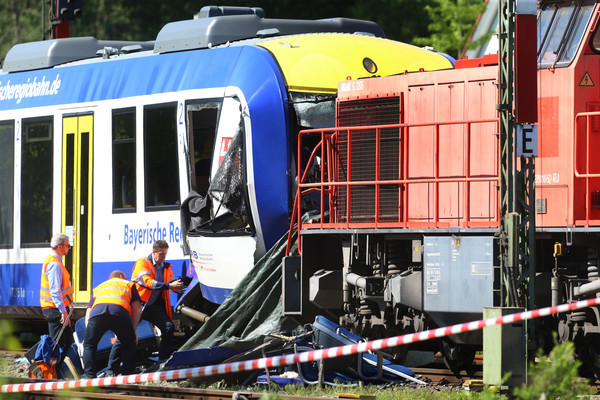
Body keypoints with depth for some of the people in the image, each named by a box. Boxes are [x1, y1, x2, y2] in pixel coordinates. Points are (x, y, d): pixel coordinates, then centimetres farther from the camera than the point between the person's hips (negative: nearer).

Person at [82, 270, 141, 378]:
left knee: (89, 345, 18)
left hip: (97, 311, 1)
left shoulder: (98, 288, 44)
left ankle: (90, 376, 5)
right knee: (129, 345, 20)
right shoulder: (129, 284, 39)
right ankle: (128, 375, 11)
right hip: (120, 310, -1)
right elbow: (137, 309, 26)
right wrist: (133, 331, 26)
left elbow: (88, 312, 33)